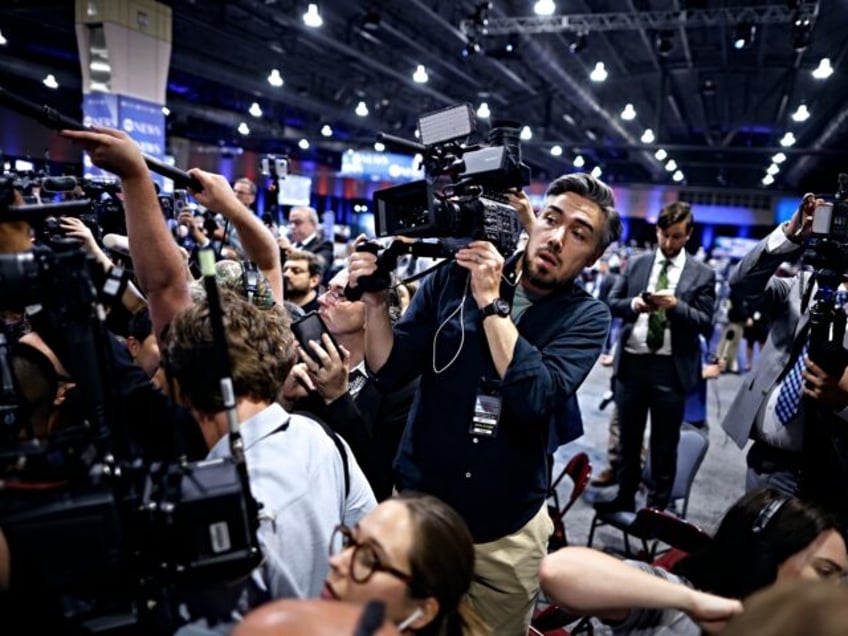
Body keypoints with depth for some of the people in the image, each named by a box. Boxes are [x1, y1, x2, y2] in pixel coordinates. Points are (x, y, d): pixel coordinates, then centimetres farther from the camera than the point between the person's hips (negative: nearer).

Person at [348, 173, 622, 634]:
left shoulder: (586, 316, -8)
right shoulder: (454, 278, -6)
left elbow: (534, 399, -25)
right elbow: (390, 372, -7)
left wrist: (490, 303, -24)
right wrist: (375, 301, -22)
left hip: (506, 530, 0)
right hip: (418, 505, 1)